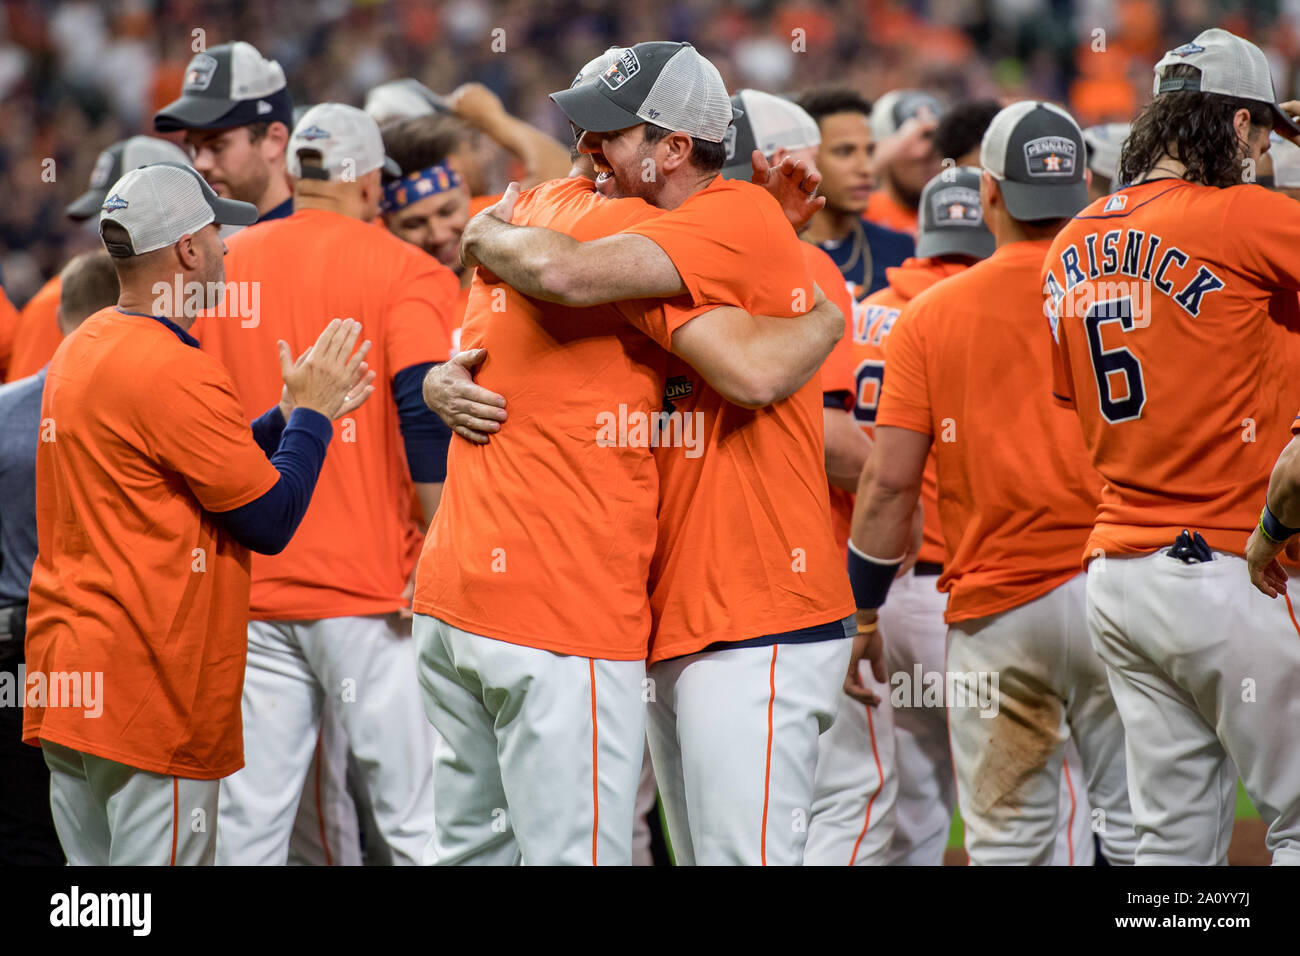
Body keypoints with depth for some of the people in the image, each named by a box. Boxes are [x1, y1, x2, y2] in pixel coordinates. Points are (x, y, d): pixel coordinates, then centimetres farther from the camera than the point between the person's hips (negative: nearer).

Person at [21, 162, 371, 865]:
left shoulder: (82, 350, 13)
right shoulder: (176, 372, -18)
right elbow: (272, 522, -13)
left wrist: (292, 414, 17)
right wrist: (310, 413, -1)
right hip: (149, 692, -10)